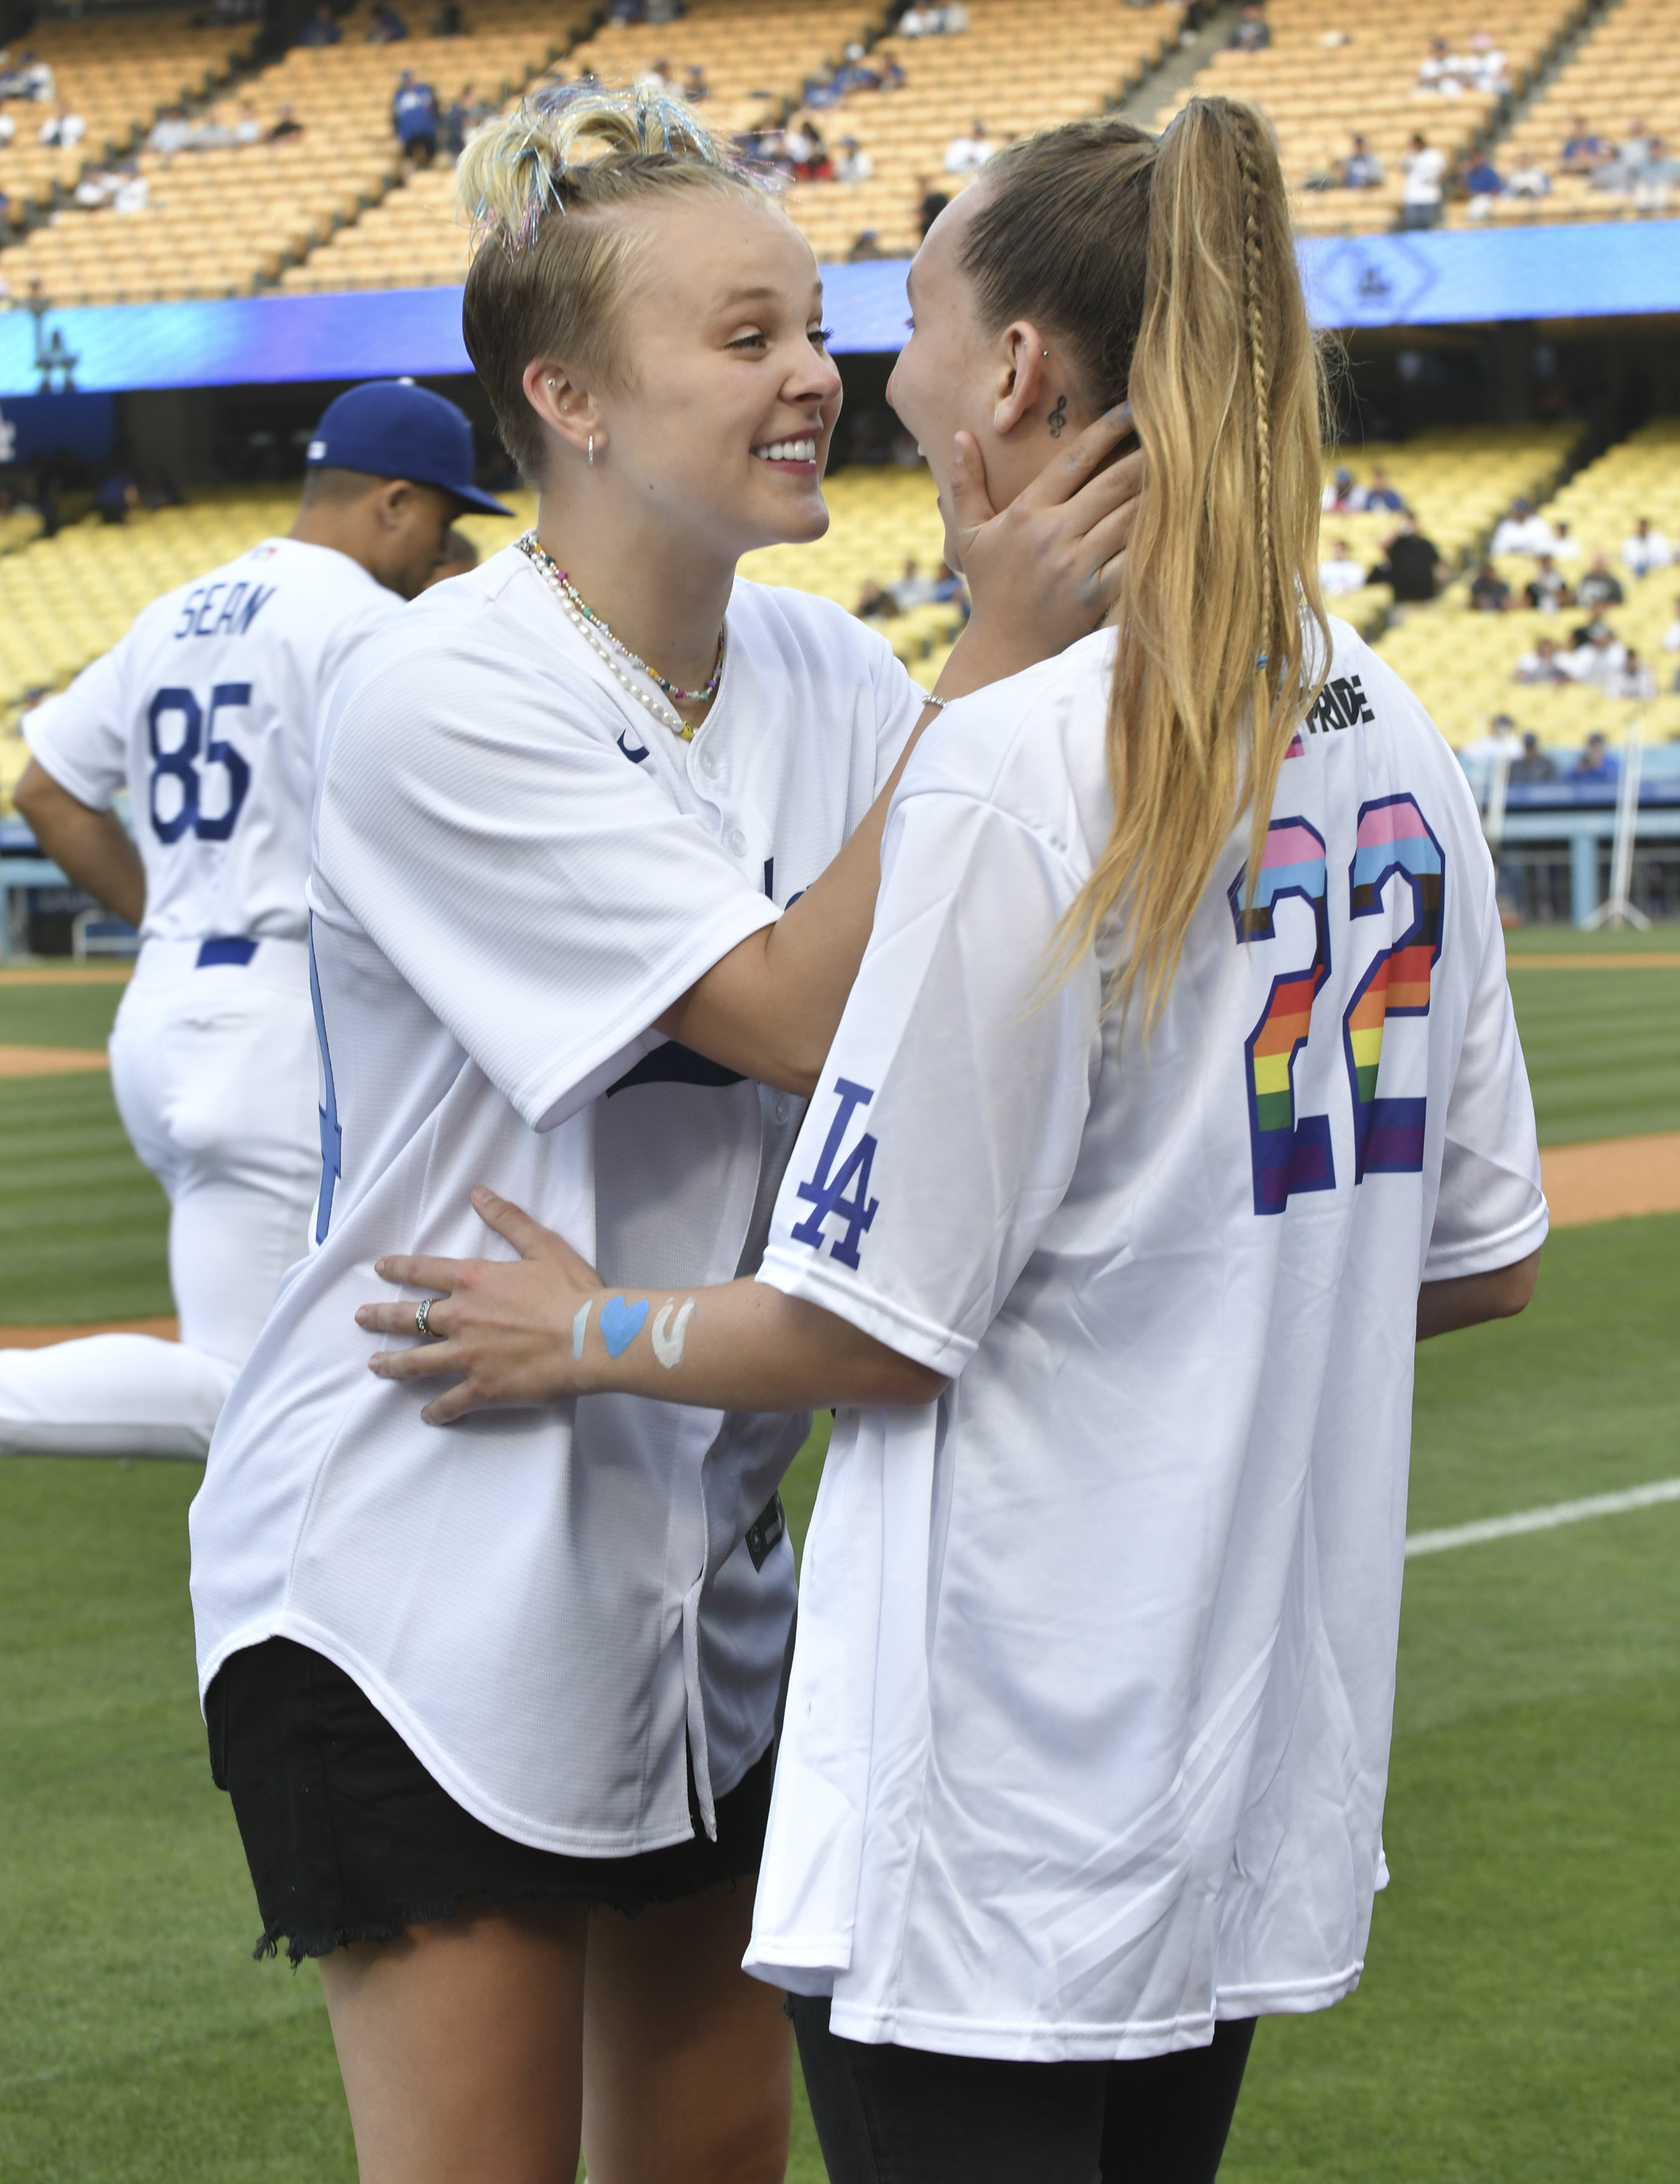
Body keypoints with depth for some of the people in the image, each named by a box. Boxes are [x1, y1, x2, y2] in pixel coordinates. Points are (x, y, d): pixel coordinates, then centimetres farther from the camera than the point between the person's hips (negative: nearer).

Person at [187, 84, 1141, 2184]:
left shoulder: (824, 673, 3)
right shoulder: (444, 699, -18)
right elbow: (808, 1018, -24)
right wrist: (995, 656, -25)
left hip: (697, 1555, 7)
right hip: (417, 1588, -7)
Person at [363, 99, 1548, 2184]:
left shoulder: (1016, 762, -18)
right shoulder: (1393, 744, 5)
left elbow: (875, 1323, -15)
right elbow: (1483, 1254, 11)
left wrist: (597, 1335, 2)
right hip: (1259, 1763, 8)